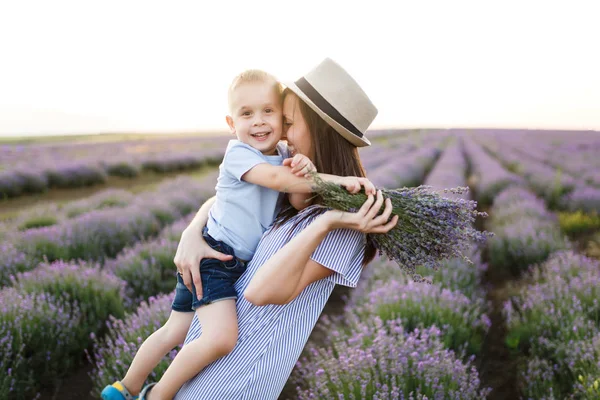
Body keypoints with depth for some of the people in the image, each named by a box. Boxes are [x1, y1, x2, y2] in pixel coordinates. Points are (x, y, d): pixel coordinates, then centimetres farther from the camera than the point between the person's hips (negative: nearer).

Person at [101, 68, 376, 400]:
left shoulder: (284, 155, 6)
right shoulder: (238, 153, -15)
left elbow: (298, 202, -6)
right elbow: (275, 179, -32)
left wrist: (302, 175, -27)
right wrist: (336, 180, -35)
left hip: (236, 263, 8)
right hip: (213, 255, -8)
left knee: (175, 332, 18)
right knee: (222, 338, -25)